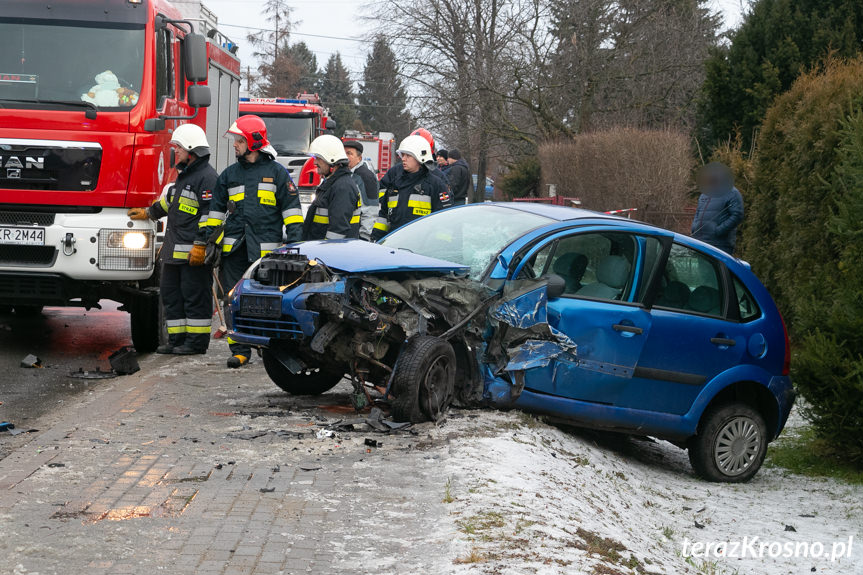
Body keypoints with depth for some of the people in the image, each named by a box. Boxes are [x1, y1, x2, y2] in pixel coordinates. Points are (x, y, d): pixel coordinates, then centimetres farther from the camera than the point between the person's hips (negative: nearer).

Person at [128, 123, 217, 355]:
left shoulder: (206, 176, -12)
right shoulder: (184, 175, 20)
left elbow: (209, 214, -19)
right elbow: (170, 201, 36)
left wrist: (200, 244, -22)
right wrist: (149, 213, 41)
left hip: (193, 252, -10)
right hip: (174, 249, 10)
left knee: (195, 296, -5)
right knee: (171, 294, 12)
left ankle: (197, 342, 0)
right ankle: (177, 339, 18)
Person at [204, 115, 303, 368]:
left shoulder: (276, 172, 4)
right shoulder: (229, 174, 15)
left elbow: (291, 206, 3)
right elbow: (216, 208, 19)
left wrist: (295, 240, -4)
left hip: (265, 248, -4)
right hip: (233, 247, 4)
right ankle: (239, 349, 5)